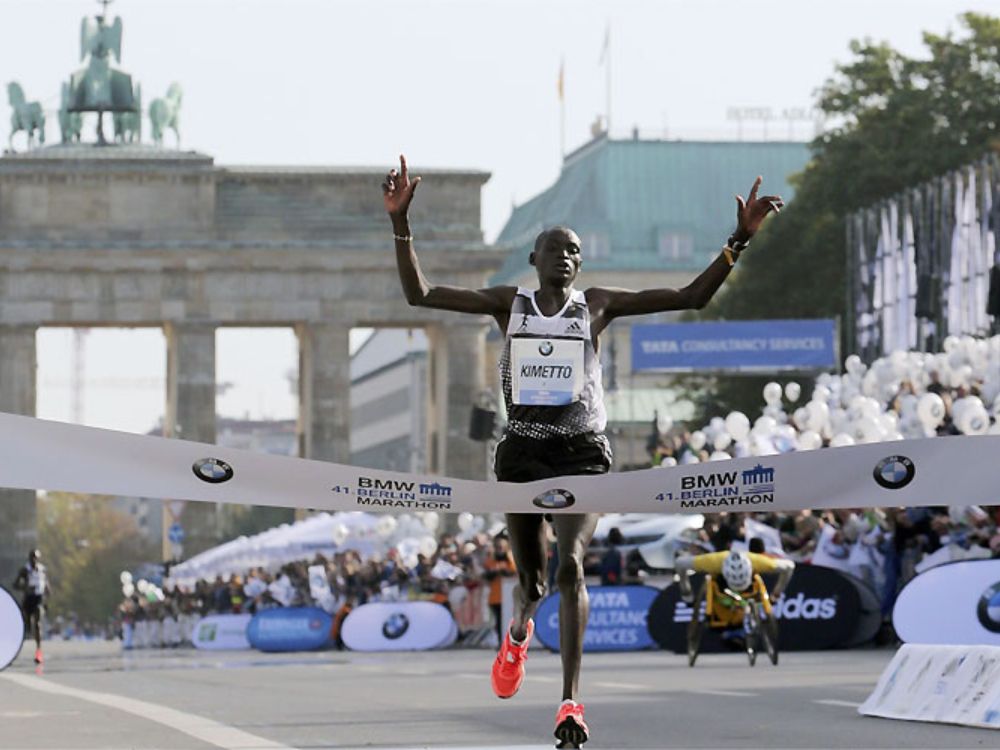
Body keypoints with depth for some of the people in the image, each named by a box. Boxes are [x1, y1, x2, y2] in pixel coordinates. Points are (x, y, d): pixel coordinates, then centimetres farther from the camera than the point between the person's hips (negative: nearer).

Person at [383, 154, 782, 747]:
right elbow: (419, 293, -1)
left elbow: (692, 297, 0)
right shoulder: (509, 303, 6)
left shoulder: (597, 305, 4)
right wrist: (401, 222, -12)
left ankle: (572, 701, -22)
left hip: (582, 452, -2)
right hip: (522, 451, 2)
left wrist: (740, 242, -10)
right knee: (532, 578, 11)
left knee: (570, 565, -22)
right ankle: (520, 631, 51)